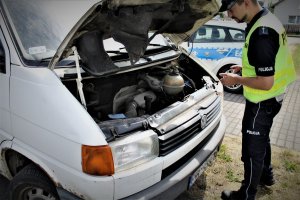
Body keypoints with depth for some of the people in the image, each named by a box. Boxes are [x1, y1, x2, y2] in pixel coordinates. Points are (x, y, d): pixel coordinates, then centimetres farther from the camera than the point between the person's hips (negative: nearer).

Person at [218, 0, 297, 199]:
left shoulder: (262, 33, -29)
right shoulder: (268, 19, 4)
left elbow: (266, 83, -29)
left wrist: (236, 80, -16)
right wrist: (245, 68, 10)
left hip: (263, 102, -10)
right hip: (271, 99, 10)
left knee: (252, 149, 7)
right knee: (262, 138, 28)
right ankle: (266, 175, 50)